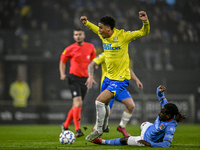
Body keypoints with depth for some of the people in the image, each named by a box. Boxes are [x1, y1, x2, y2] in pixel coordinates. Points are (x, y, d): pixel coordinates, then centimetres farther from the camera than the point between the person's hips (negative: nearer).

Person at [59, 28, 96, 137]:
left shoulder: (90, 47, 6)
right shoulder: (70, 49, -3)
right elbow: (62, 61, 9)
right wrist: (62, 74, -6)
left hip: (84, 78, 5)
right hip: (74, 78, -5)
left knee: (76, 105, 10)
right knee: (78, 102, -19)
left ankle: (65, 125, 28)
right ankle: (77, 129, -19)